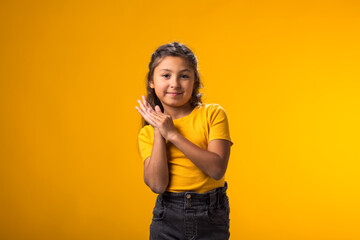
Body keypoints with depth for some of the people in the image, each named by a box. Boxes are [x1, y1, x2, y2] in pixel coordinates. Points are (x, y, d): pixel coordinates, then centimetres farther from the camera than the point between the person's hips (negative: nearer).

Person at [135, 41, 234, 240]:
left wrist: (172, 134, -15)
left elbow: (217, 169, -16)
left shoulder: (213, 114, -4)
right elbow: (157, 184, -11)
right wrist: (159, 132, -12)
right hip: (167, 219, 1)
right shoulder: (147, 133, 2)